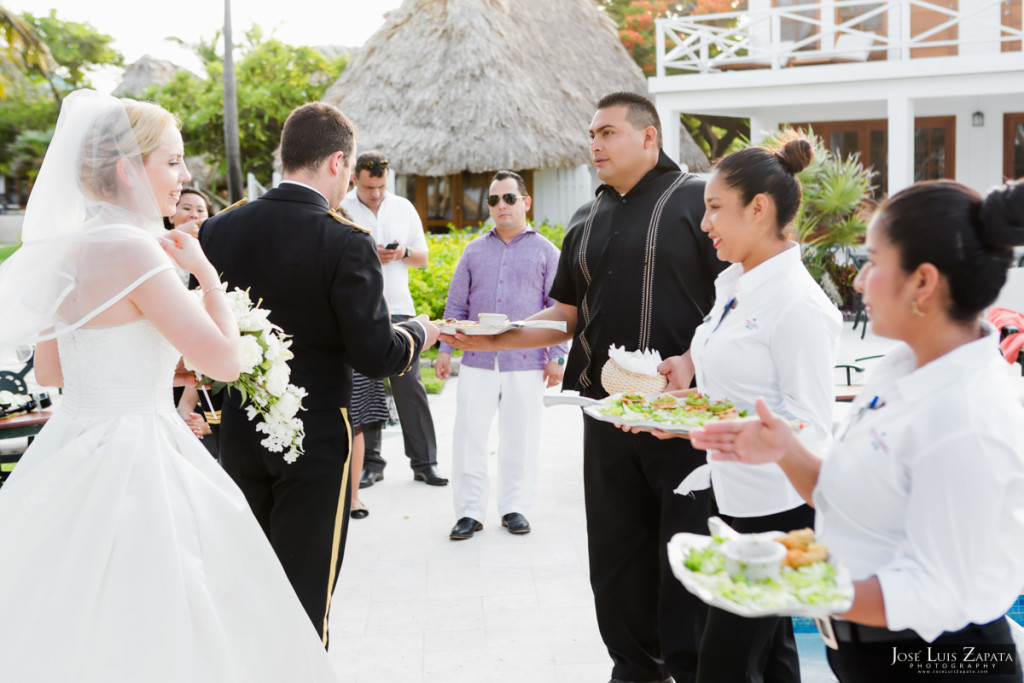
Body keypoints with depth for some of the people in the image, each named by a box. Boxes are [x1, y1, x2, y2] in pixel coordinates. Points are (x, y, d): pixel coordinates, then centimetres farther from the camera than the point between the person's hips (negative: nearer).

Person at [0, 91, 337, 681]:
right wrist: (207, 272, -6)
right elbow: (225, 360, -19)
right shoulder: (133, 250, -19)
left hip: (76, 447, 9)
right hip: (132, 460, -9)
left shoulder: (69, 250, 7)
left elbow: (49, 371, 16)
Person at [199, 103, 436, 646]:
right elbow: (376, 356, -18)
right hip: (316, 439, -5)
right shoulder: (345, 243, -17)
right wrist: (420, 332, 1)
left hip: (238, 432, 5)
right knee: (303, 592, 8)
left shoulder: (219, 229, -2)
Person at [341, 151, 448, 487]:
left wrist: (405, 253, -6)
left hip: (399, 309, 2)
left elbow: (423, 258, 15)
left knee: (409, 383, -1)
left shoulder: (404, 208, 12)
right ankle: (370, 462, 11)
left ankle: (424, 461, 5)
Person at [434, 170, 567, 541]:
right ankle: (470, 511, 10)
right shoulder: (474, 250, 11)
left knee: (519, 439, 5)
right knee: (469, 437, 0)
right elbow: (456, 304, 14)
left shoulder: (545, 251, 5)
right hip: (477, 361, 2)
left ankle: (514, 507, 19)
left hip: (526, 362, -2)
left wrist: (556, 357, -3)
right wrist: (445, 350, 8)